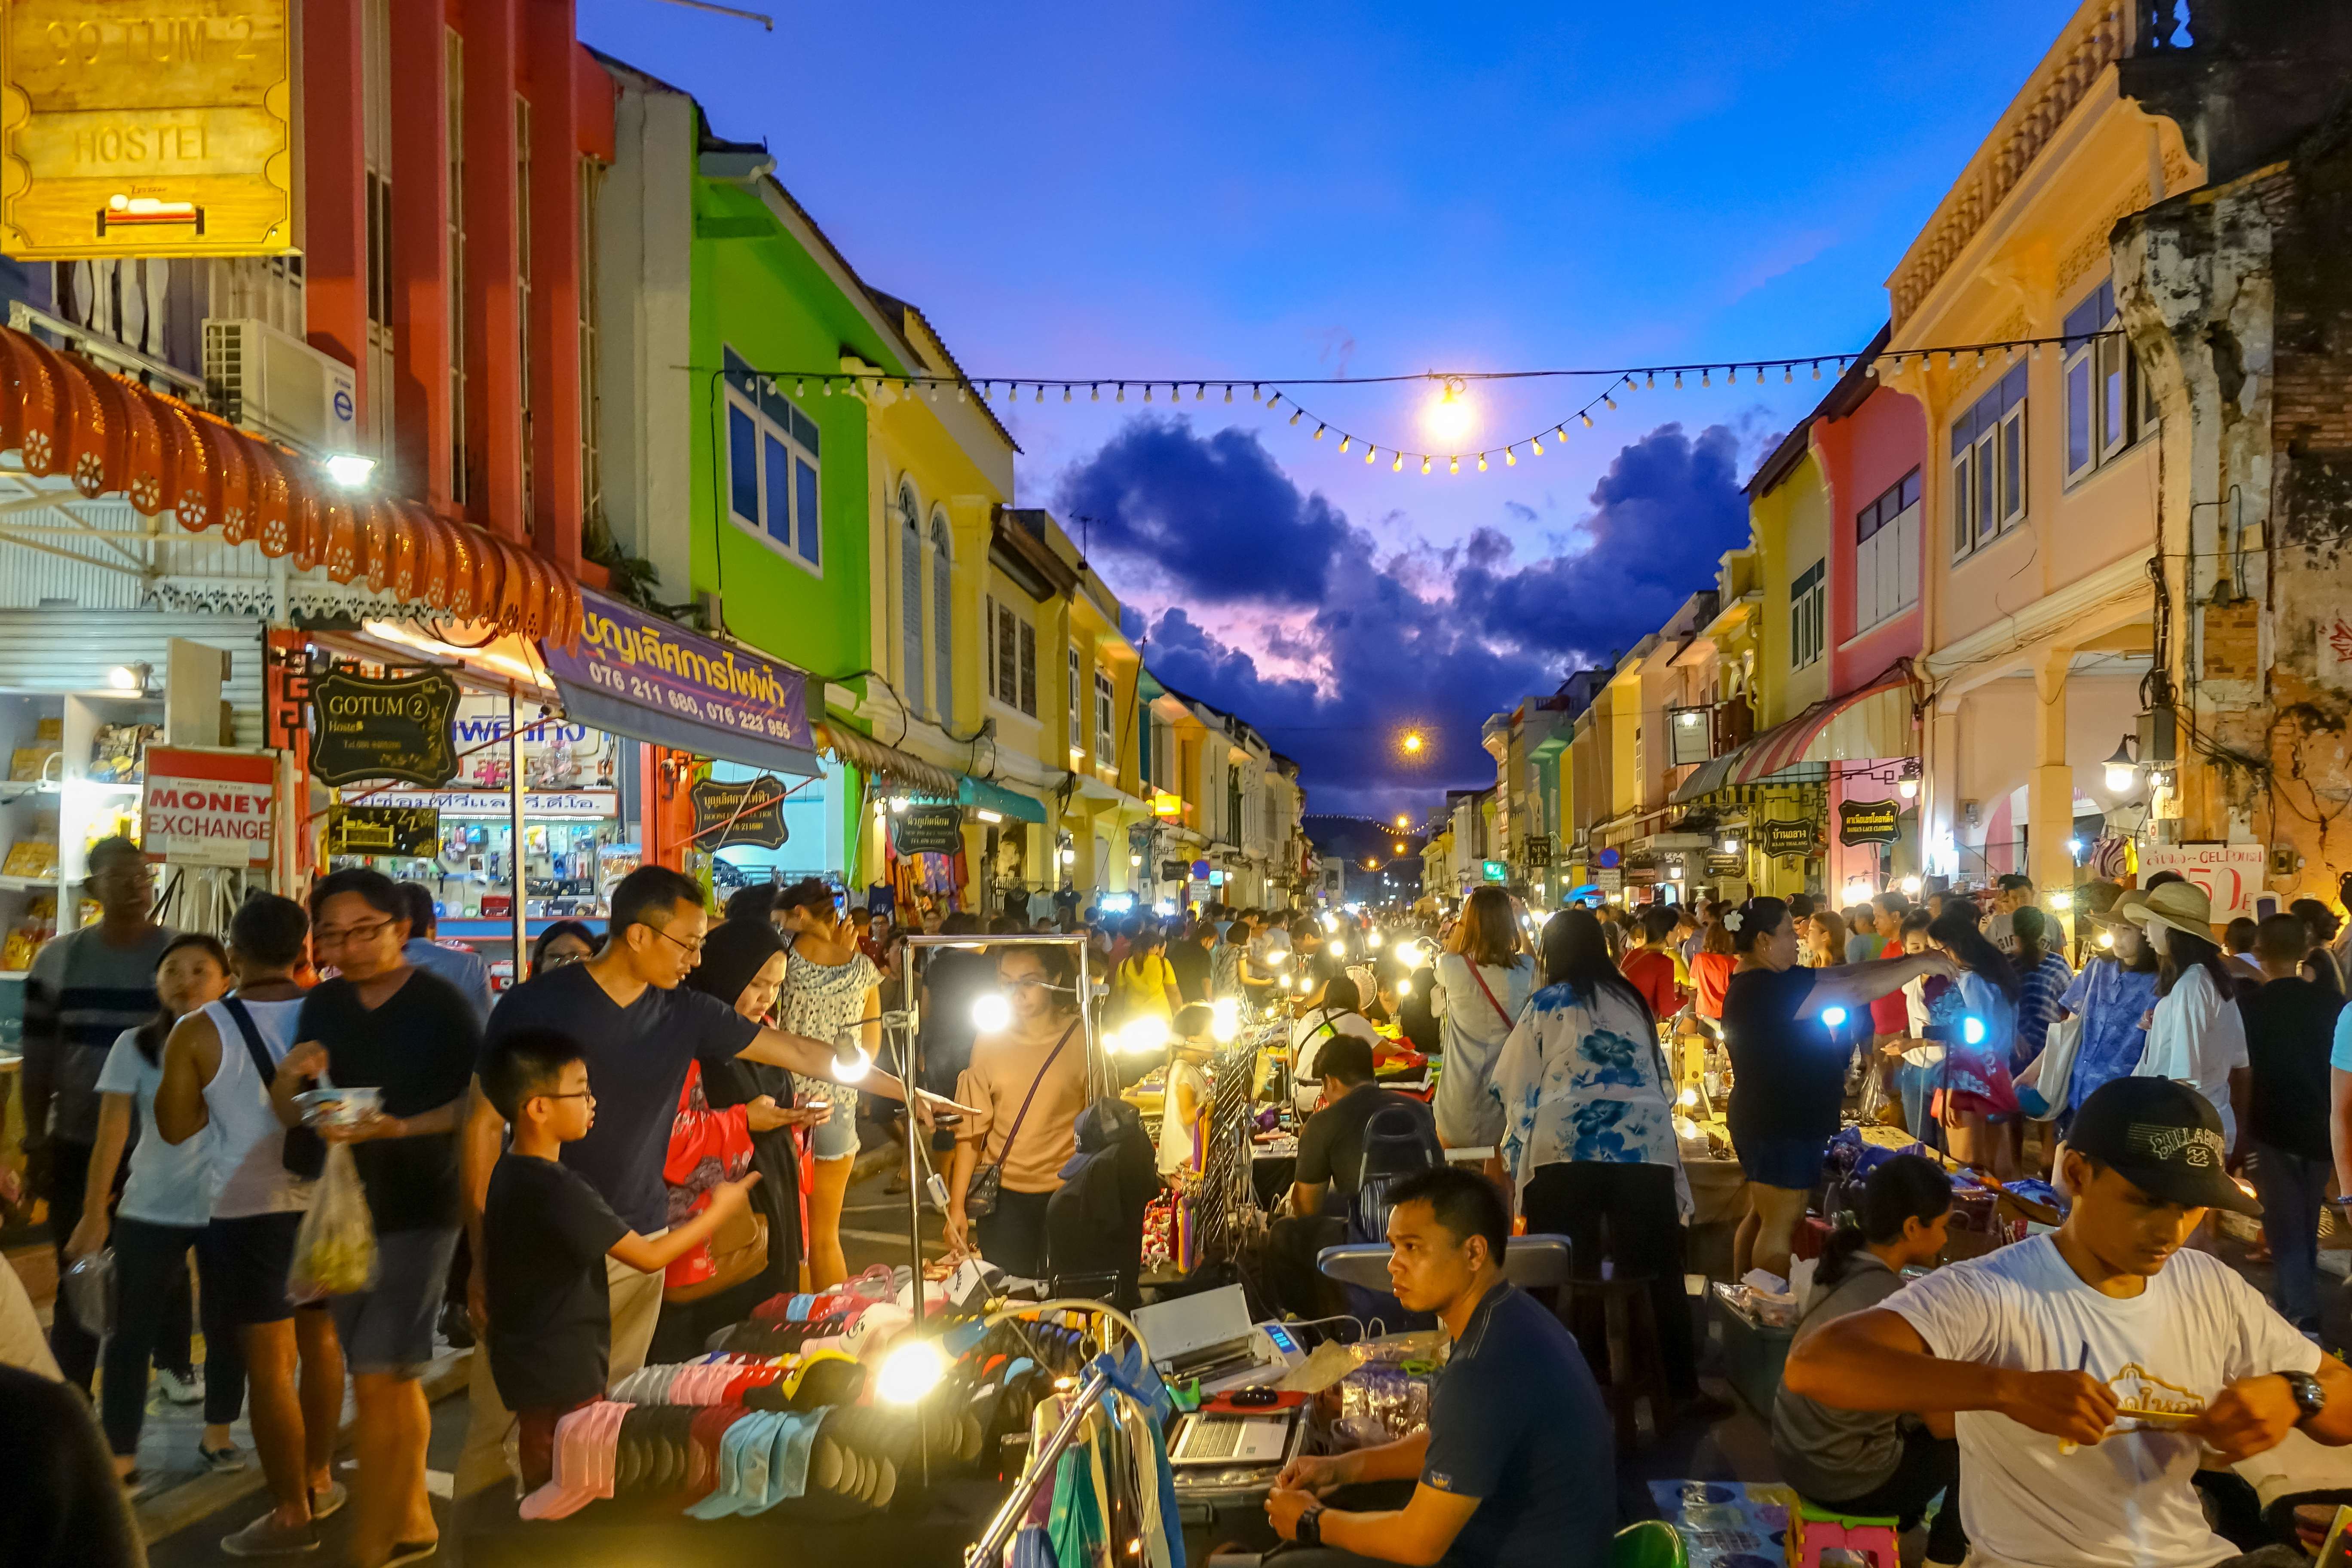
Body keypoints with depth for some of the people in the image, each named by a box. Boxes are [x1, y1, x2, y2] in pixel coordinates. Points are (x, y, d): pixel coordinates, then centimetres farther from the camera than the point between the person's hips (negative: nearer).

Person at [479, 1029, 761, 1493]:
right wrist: (719, 1211, -7)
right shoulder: (558, 1190, -26)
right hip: (561, 1375, -9)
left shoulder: (511, 1173, 4)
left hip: (529, 1363, 9)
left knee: (545, 1484, 20)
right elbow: (649, 1257, -19)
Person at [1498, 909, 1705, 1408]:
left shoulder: (1546, 1004, 6)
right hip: (1646, 1146, 3)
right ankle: (1678, 1390, 9)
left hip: (1567, 1150, -3)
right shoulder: (1632, 1000, 18)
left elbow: (1515, 1086, 7)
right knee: (1655, 1277, 7)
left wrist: (1516, 1151, 18)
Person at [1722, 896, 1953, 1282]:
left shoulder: (1763, 982, 7)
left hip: (1772, 1122, 11)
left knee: (1761, 1217, 17)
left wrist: (1908, 961, -2)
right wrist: (1919, 965, -15)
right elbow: (1856, 991, -25)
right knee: (1781, 1224, -2)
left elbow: (1841, 974, 6)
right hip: (1781, 1128, -11)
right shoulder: (1769, 989, -25)